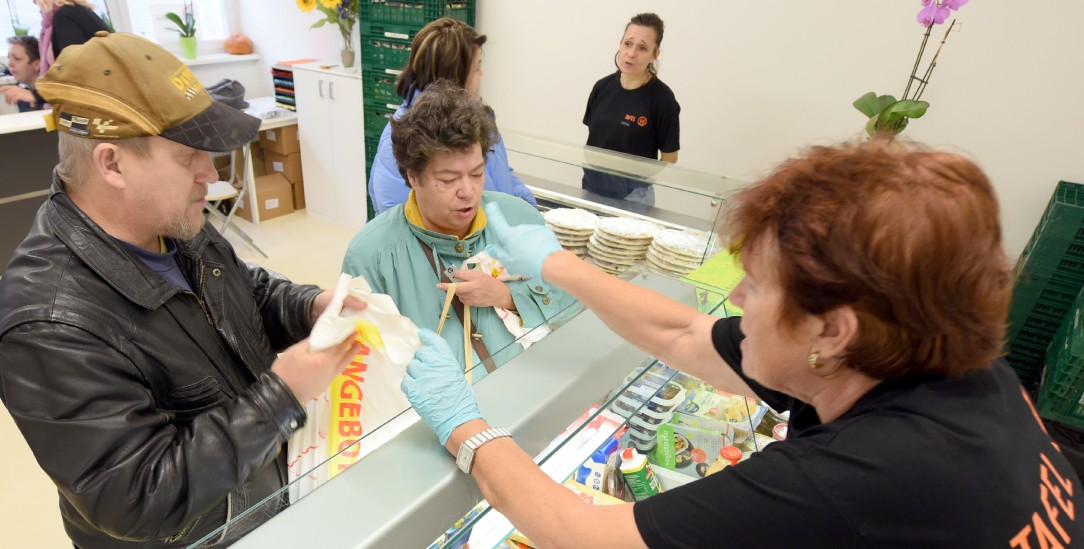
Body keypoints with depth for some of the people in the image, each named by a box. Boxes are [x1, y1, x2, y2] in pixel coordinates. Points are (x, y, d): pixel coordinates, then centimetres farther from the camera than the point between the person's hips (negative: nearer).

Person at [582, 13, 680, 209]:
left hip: (631, 195, -4)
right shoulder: (603, 86, 0)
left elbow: (669, 157, -8)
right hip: (591, 185, 5)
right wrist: (586, 166, -1)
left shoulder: (661, 98, -13)